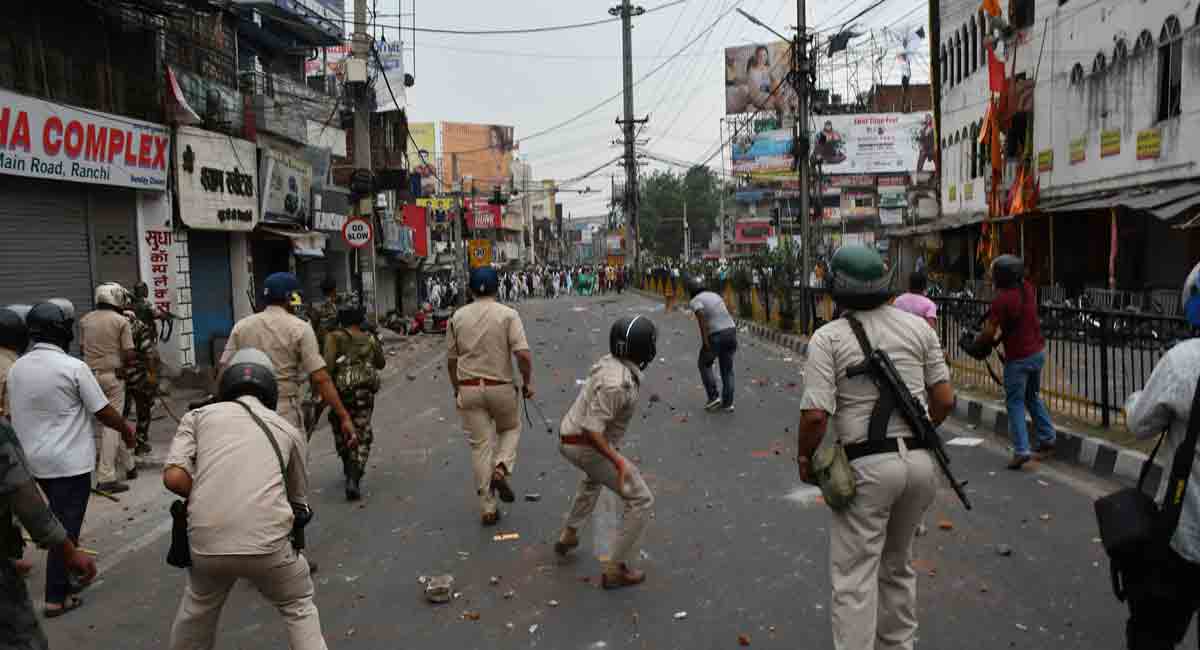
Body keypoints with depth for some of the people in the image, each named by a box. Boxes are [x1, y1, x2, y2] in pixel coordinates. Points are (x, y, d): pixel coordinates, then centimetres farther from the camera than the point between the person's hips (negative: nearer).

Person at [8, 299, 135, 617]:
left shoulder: (16, 368, 4)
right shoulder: (73, 367, -16)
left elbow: (13, 413, 13)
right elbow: (103, 411, -11)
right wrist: (126, 429, 7)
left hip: (35, 460, 7)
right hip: (69, 461, -7)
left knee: (60, 521, 21)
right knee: (66, 527, 0)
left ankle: (67, 576, 31)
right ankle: (56, 597, 4)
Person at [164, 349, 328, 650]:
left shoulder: (198, 416, 14)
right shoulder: (289, 429, 16)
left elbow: (173, 477, 1)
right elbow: (299, 501, 22)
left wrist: (210, 499, 17)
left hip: (206, 542, 1)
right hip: (267, 542, -1)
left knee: (198, 607, 31)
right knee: (299, 607, 23)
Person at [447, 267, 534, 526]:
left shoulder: (457, 317, 3)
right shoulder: (508, 314, -7)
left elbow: (451, 360, 8)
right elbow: (523, 354, -17)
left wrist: (456, 389, 21)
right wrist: (528, 382, -2)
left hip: (468, 389, 2)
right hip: (501, 388, -2)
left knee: (479, 446, 7)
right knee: (511, 428, 25)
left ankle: (488, 508, 9)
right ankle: (501, 469, -2)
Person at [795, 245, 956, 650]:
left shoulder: (829, 337, -9)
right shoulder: (919, 327, 4)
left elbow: (815, 416, -16)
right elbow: (944, 400, 4)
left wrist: (804, 457, 2)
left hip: (867, 467, -5)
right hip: (921, 461, 5)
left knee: (854, 578, 3)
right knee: (898, 566, 22)